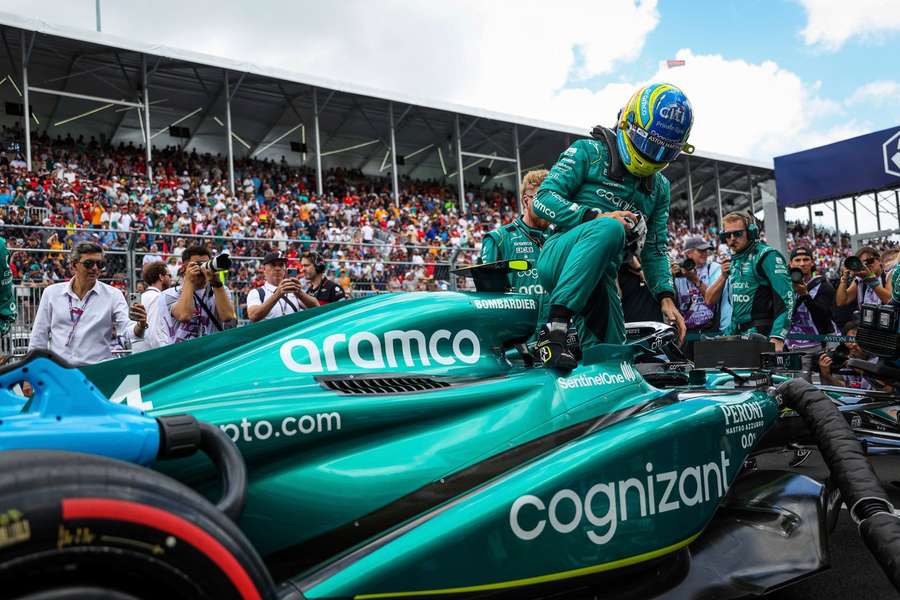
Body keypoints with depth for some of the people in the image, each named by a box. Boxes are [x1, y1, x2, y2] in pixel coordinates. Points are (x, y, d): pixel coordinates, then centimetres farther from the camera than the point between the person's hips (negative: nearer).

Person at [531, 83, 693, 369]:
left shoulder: (660, 188, 19)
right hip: (559, 257, -6)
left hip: (602, 277, 6)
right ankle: (553, 330, -39)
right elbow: (543, 199, -8)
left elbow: (654, 249, 19)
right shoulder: (588, 152, 1)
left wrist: (665, 296, 5)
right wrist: (597, 216, -20)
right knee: (608, 229, -37)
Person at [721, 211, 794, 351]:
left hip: (762, 333, -7)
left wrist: (778, 338, -25)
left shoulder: (767, 256, -9)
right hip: (739, 335, 7)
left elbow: (785, 298, -18)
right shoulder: (736, 260, 17)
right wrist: (730, 334, 19)